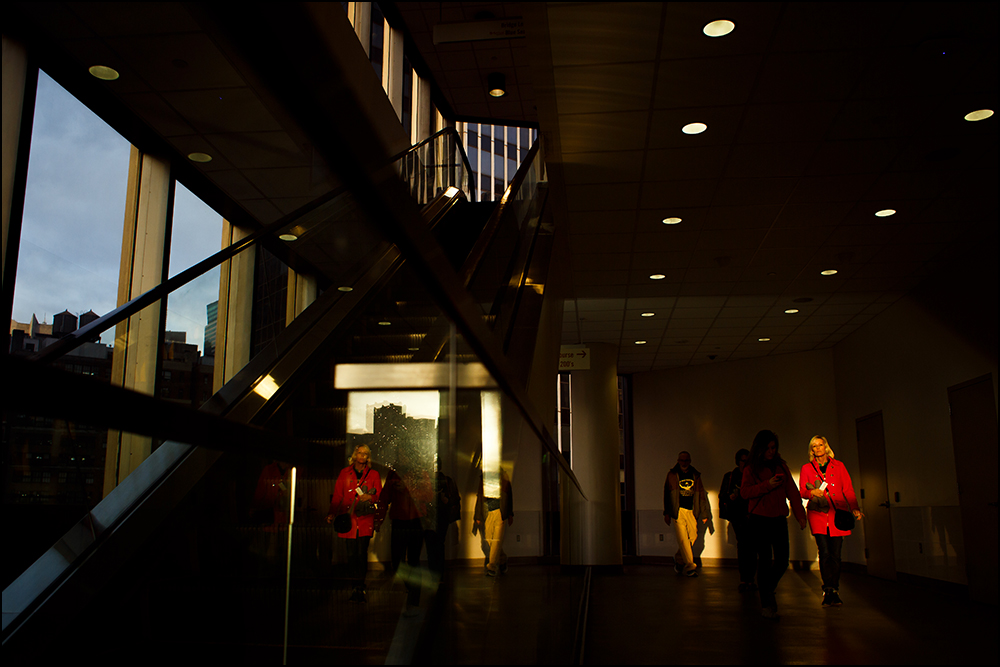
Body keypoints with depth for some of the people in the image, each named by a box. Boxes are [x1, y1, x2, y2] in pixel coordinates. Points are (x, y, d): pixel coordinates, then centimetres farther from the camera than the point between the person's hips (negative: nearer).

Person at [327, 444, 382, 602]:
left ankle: (360, 588, -6)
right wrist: (332, 514, 0)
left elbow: (380, 496, 9)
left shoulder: (373, 475, 11)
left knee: (362, 553, -9)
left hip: (365, 519, -1)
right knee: (351, 554, 0)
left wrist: (371, 497, -12)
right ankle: (356, 587, 9)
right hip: (348, 519, 1)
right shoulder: (344, 473, 12)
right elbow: (337, 496, 11)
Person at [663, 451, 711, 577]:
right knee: (682, 538, -9)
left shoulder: (696, 475, 12)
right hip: (678, 510, -3)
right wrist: (667, 513, 3)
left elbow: (701, 495, 15)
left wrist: (704, 513, 11)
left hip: (692, 511, 3)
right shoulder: (672, 475, 5)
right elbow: (667, 494, 7)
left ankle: (679, 559, 24)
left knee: (692, 536, 2)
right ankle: (689, 566, -4)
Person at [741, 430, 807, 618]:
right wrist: (767, 485, -19)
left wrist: (800, 514, 0)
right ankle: (767, 604, 4)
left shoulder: (781, 465, 11)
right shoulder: (751, 468, 2)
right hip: (760, 519, -3)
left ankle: (768, 587, 29)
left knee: (782, 562, 0)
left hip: (779, 519, 3)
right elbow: (744, 492, -9)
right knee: (765, 561, -5)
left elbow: (792, 491, 8)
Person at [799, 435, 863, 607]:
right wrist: (812, 492, -13)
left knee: (835, 555, -2)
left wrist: (854, 509, -3)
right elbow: (802, 491, 9)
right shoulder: (807, 468, 12)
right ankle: (829, 591, -5)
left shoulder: (838, 466, 13)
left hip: (837, 514, 1)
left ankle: (834, 591, 9)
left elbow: (848, 489, 9)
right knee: (824, 553, -11)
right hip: (818, 514, 0)